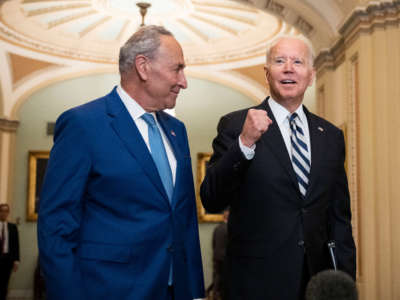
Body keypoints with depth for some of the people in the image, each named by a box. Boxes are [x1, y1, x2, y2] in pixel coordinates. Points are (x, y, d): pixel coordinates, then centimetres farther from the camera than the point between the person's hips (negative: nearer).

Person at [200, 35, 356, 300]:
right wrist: (244, 143, -26)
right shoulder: (235, 126, -6)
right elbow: (211, 201, -14)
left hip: (318, 278, 4)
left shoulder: (331, 136, 6)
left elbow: (340, 216, 10)